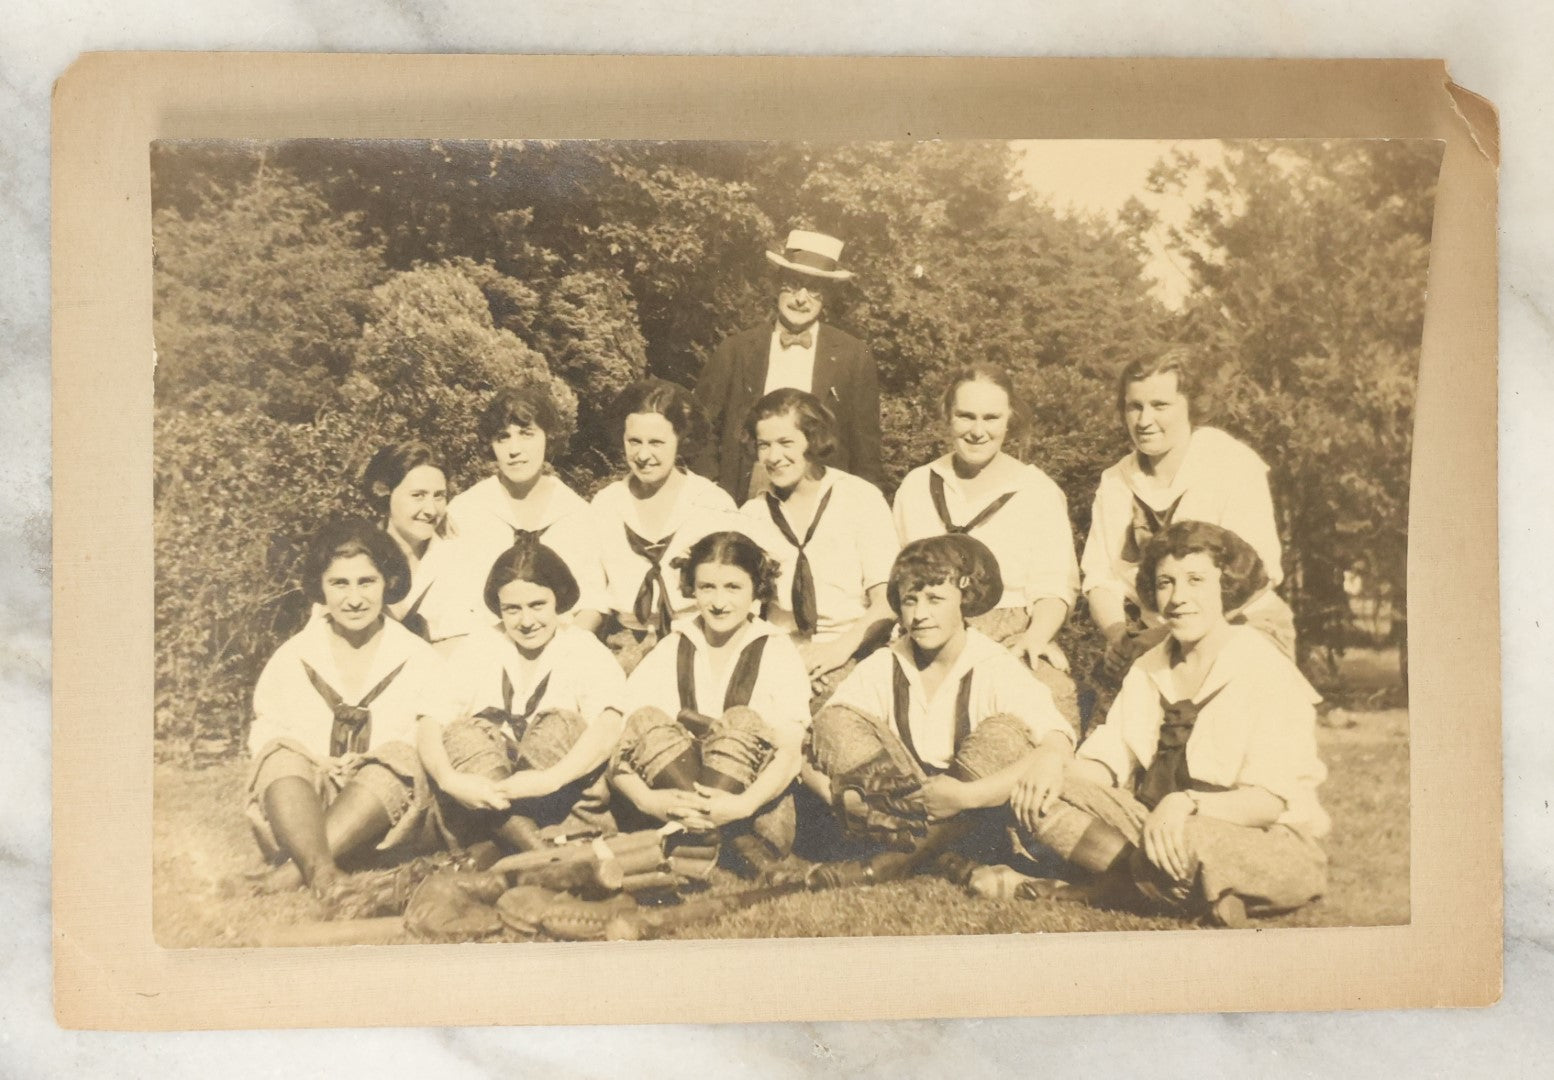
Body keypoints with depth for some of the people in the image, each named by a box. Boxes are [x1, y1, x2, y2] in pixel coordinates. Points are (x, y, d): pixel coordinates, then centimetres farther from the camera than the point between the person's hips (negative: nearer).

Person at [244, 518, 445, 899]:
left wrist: (370, 762, -17)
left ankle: (294, 870, -45)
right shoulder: (292, 657, 13)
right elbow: (265, 734, 7)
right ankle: (318, 868, -55)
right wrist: (317, 761, -14)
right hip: (298, 810, 1)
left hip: (386, 812, -1)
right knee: (282, 761, -28)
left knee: (400, 759, -31)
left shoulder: (418, 660, 10)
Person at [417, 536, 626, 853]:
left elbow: (608, 727, -17)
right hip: (482, 806, 2)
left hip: (564, 814, -2)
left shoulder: (585, 651, 3)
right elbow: (429, 725, -4)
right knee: (464, 732, -22)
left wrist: (551, 779, -34)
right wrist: (449, 779, -26)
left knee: (559, 726, -23)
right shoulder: (478, 648, 10)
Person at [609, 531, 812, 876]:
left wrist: (743, 804, -28)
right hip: (671, 817, 2)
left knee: (742, 722, -23)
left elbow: (789, 753, -8)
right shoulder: (668, 654, 8)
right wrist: (646, 799, -25)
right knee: (645, 720, -19)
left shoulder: (777, 652, 4)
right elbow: (620, 751, -3)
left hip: (758, 818, -2)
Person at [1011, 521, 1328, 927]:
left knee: (1188, 842, -41)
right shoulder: (1148, 670, 11)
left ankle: (1104, 886, -12)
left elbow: (1272, 801, -19)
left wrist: (1186, 804, -36)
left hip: (1273, 848, -6)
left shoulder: (1266, 671, -11)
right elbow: (1108, 764, 6)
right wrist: (1053, 763, -16)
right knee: (1037, 795, -10)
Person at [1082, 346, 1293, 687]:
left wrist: (1169, 634, -24)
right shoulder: (1115, 483, 8)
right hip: (1150, 636, 4)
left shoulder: (1234, 466, -7)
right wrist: (1119, 635, -18)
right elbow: (1100, 578, 4)